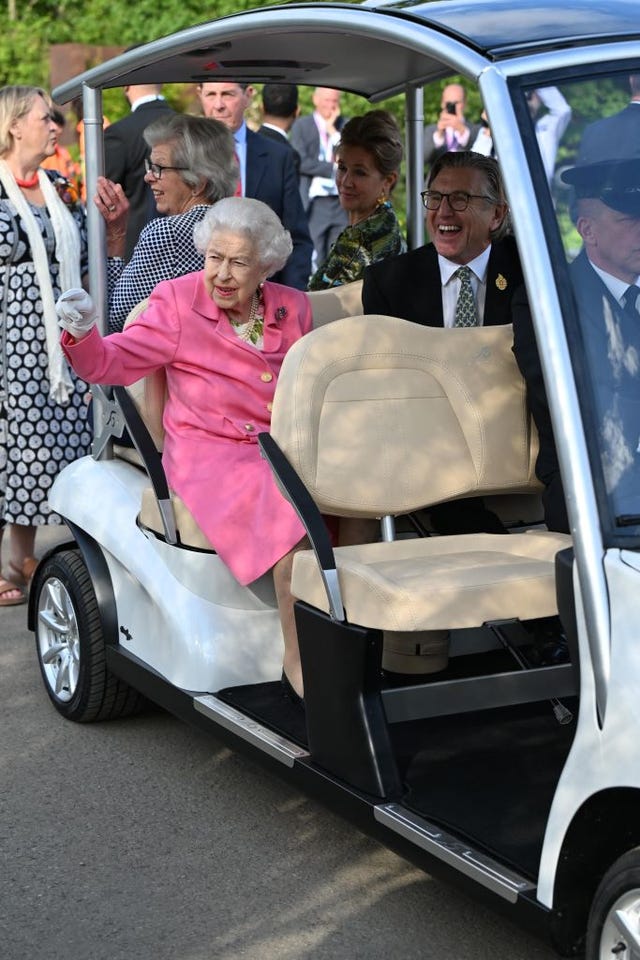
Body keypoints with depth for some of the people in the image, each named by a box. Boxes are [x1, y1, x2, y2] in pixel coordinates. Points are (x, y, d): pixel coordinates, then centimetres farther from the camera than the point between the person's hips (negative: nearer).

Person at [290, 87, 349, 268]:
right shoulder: (301, 125, 4)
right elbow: (301, 162, -8)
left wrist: (333, 131, -2)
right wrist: (334, 168, -8)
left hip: (342, 202, 3)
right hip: (315, 203, -3)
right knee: (315, 260, -6)